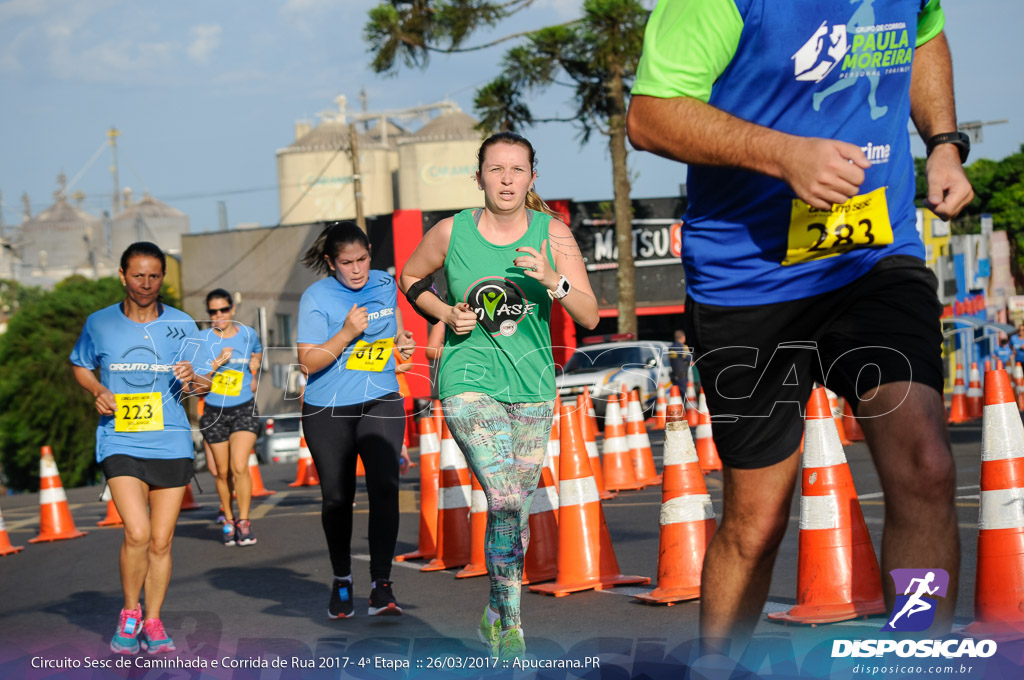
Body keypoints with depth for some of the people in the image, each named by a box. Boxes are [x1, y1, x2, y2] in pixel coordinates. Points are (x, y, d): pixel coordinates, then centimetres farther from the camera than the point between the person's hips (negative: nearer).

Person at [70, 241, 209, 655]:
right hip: (120, 443, -2)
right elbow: (80, 367, 19)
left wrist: (192, 381, -16)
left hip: (172, 444, 2)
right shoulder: (99, 324, 3)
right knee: (137, 533, -17)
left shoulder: (182, 325, 4)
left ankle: (153, 622, 21)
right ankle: (129, 614, 5)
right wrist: (98, 392, -1)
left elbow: (204, 386, 8)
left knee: (161, 541, 5)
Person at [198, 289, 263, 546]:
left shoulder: (248, 334, 2)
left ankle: (244, 522, -6)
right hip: (214, 413, 0)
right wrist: (217, 363, -23)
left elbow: (258, 351, 28)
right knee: (222, 472, 8)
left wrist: (256, 363, 9)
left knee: (239, 467, -15)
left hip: (244, 409, 0)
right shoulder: (202, 340, -6)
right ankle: (228, 520, 26)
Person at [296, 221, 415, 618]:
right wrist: (346, 334, -25)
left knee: (384, 488, -15)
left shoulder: (385, 285, 4)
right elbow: (309, 362, -13)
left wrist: (402, 342, 3)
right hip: (328, 411, -2)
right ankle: (341, 582, 28)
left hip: (380, 404, 2)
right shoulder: (316, 298, -10)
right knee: (336, 498, 8)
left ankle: (381, 585, -14)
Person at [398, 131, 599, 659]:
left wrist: (554, 281, -26)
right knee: (505, 498, -18)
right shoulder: (451, 233, -5)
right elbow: (410, 278, 14)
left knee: (516, 506, 12)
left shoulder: (553, 234, -4)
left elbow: (590, 317, -7)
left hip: (532, 388, 3)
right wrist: (445, 314, -3)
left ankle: (495, 617, 31)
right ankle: (510, 629, -12)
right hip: (468, 383, -3)